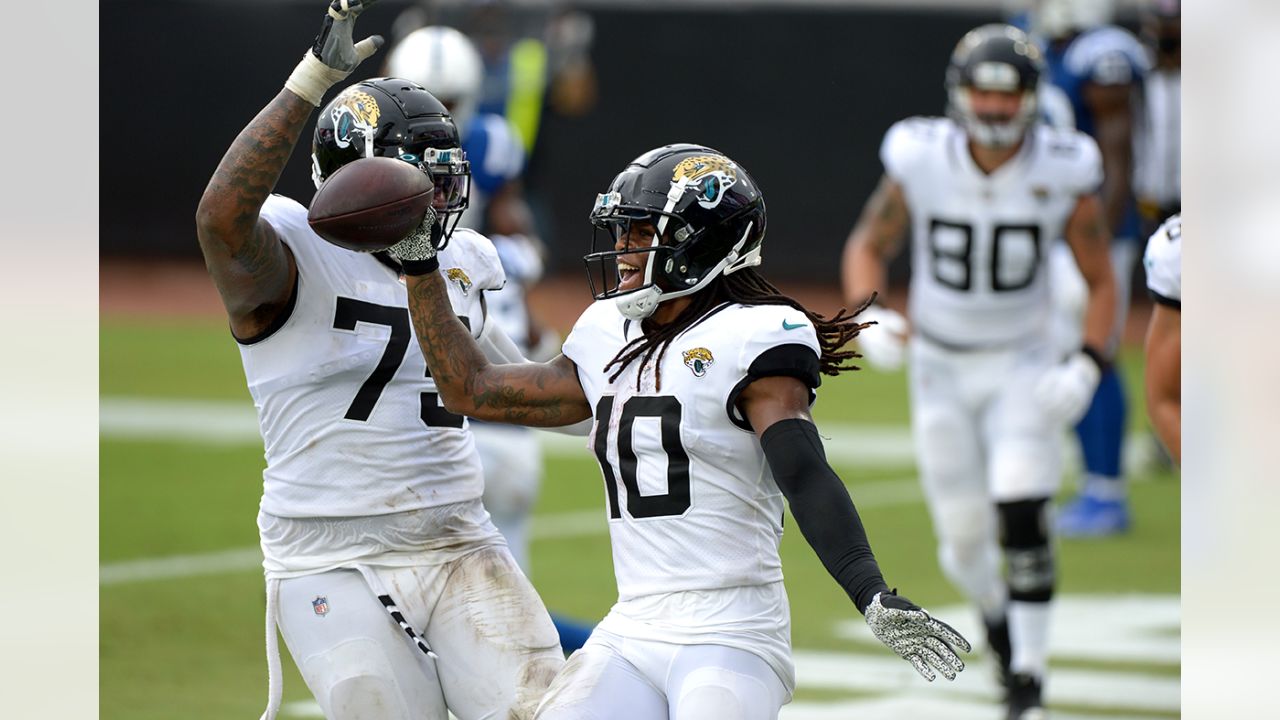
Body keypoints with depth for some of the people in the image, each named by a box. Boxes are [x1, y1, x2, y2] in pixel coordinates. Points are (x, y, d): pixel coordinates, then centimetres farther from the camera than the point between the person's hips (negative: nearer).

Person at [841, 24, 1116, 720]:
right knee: (964, 541, 5)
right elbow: (868, 246, -1)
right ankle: (995, 612, 40)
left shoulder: (1062, 175, -15)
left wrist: (1087, 364, -18)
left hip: (1022, 368, -1)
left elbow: (1100, 281, -4)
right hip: (940, 368, 1)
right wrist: (869, 316, -19)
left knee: (1021, 520, -17)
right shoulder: (920, 161, -16)